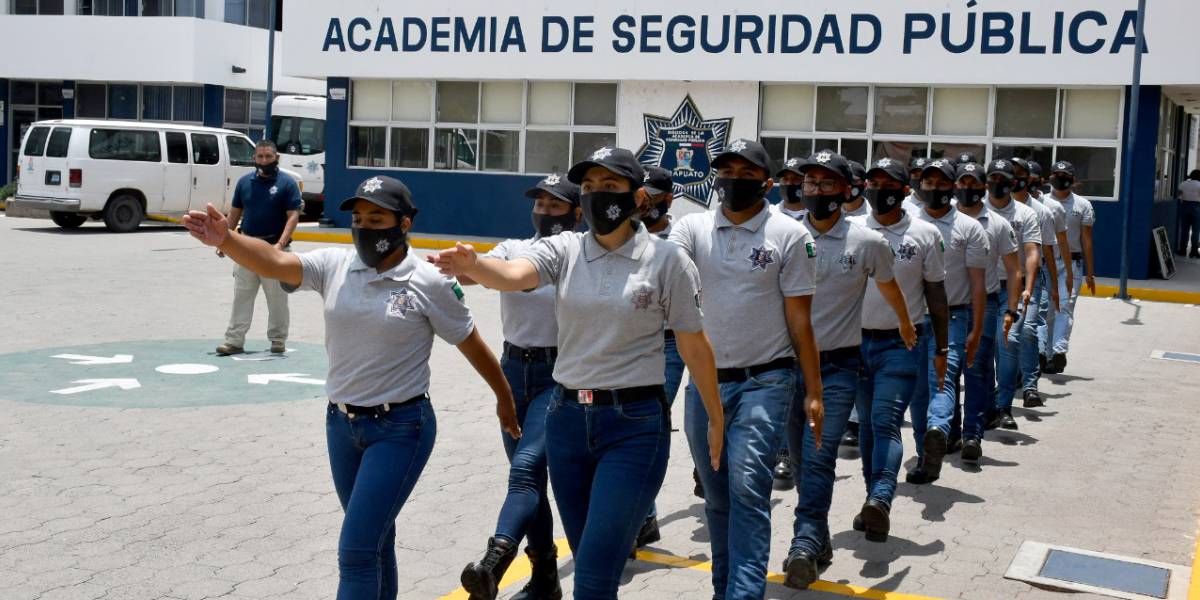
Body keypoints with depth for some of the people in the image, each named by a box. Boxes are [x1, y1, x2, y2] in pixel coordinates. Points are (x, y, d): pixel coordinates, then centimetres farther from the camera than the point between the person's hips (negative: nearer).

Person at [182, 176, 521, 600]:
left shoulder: (429, 284, -11)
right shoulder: (334, 266, -2)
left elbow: (472, 344, 0)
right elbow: (275, 262, -18)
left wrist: (504, 398, 12)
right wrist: (226, 240, -38)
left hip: (401, 429, -5)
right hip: (341, 423, 5)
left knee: (356, 549, -8)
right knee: (374, 536, 21)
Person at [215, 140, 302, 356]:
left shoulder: (287, 183, -5)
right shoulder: (245, 182, 8)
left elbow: (293, 216, -11)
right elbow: (235, 213, 15)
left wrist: (281, 244, -23)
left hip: (274, 249, -4)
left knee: (277, 298, 5)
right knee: (241, 296, 4)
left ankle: (278, 340, 17)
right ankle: (234, 341, 6)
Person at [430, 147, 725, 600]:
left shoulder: (667, 260, -7)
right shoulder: (563, 249, 0)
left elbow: (694, 345, -1)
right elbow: (514, 275, -21)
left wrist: (716, 419, 6)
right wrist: (472, 265, -42)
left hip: (635, 426, -4)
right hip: (567, 419, 4)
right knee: (591, 561, 18)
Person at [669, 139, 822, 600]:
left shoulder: (789, 234, -3)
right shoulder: (692, 227, 4)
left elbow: (799, 320, -2)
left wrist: (814, 391, -2)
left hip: (764, 382, -3)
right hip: (705, 380, 4)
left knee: (748, 487, -14)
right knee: (716, 494, 14)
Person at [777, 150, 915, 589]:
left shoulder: (867, 242, -3)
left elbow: (888, 286, 16)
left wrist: (906, 324, 33)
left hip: (838, 365, -3)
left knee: (819, 456, -17)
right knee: (801, 460, 10)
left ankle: (805, 546, -20)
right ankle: (819, 541, 24)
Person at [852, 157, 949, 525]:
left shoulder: (925, 234, 1)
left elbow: (936, 294, 6)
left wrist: (941, 348, 5)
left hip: (902, 343, -3)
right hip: (858, 340, 3)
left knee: (886, 421, -16)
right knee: (867, 424, 9)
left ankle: (880, 499, -25)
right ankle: (876, 505, 18)